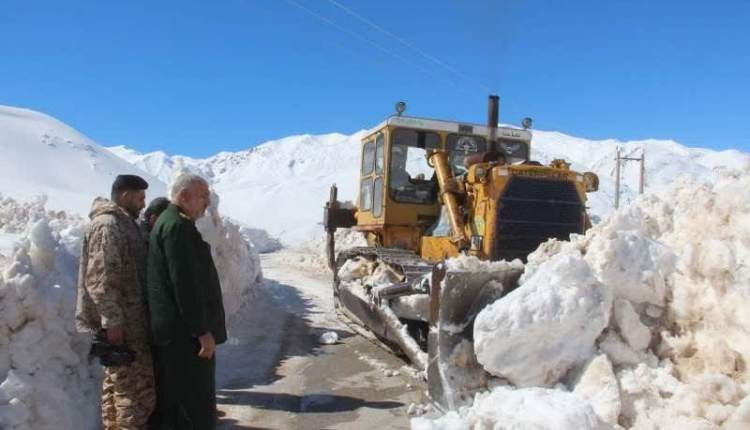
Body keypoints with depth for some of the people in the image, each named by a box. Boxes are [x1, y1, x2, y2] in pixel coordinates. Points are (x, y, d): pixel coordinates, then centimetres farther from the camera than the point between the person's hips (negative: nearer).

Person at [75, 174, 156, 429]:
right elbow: (100, 278, -22)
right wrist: (113, 320, -22)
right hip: (122, 324, -10)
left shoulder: (123, 223, 16)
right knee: (138, 387, -5)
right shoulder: (108, 225, -15)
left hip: (128, 319, 10)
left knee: (116, 383, 17)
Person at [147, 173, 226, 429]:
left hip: (173, 331, 11)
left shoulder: (167, 222, 18)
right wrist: (202, 330, -21)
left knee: (175, 403, 19)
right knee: (195, 408, -3)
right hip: (185, 333, -11)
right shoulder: (177, 226, -17)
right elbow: (185, 284, -23)